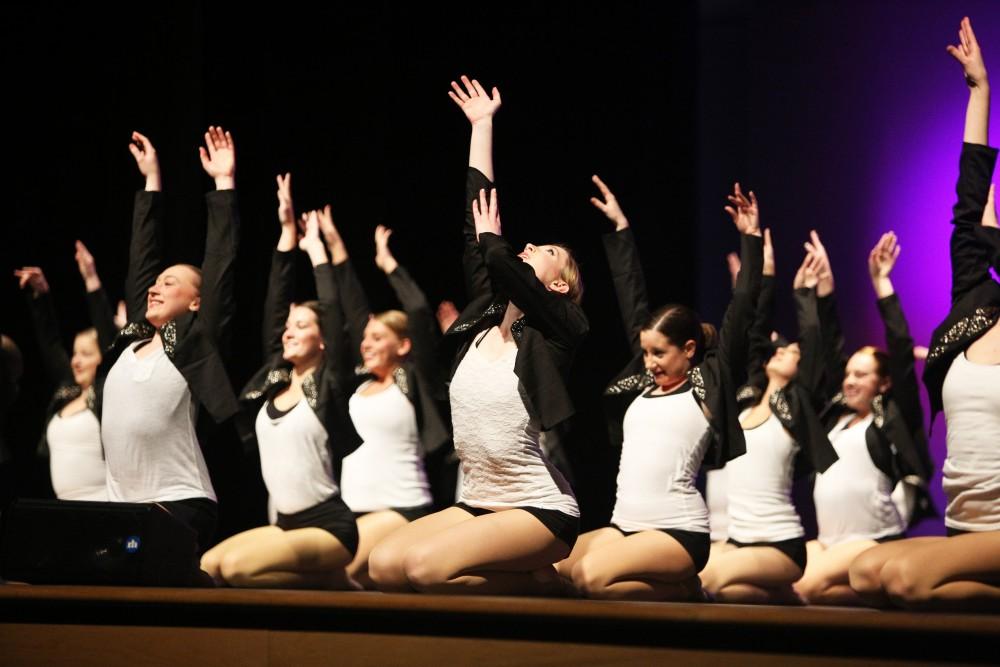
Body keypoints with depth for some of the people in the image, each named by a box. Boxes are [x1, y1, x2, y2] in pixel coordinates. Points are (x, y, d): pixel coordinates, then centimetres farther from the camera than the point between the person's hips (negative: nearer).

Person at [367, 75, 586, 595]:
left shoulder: (557, 329, -6)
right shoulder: (486, 318, 11)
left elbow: (500, 262, -23)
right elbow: (475, 222, 10)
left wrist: (492, 237, 1)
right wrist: (481, 126, 14)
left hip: (540, 511, -7)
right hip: (478, 504, 7)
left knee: (426, 566, -28)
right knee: (383, 566, -14)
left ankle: (540, 581, -4)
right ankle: (525, 575, 2)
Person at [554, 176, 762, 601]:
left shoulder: (709, 384, 1)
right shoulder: (645, 381, 16)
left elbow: (741, 313, -3)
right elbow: (632, 302, 20)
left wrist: (751, 240, -4)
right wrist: (620, 229, 24)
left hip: (679, 531, -7)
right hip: (624, 525, 7)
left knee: (592, 577, -29)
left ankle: (684, 592, -3)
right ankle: (666, 585, 6)